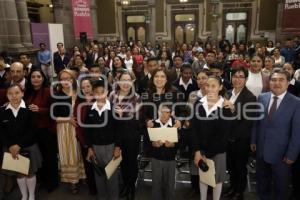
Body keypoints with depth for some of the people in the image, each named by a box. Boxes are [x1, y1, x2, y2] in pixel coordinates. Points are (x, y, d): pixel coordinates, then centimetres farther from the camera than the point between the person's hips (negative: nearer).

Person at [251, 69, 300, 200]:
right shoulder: (262, 98, -2)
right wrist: (253, 141, 6)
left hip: (281, 153, -3)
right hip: (261, 150, 4)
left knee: (281, 186, 18)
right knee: (261, 182, 22)